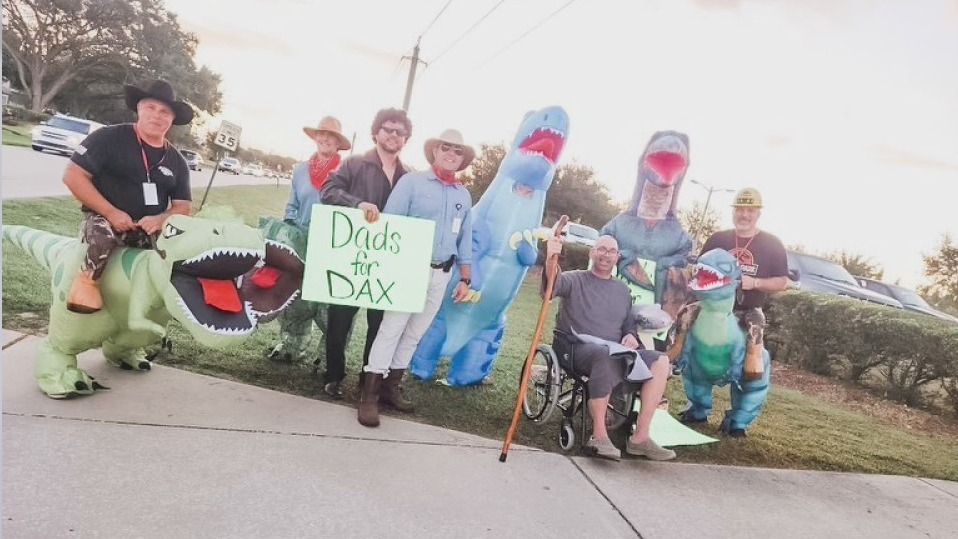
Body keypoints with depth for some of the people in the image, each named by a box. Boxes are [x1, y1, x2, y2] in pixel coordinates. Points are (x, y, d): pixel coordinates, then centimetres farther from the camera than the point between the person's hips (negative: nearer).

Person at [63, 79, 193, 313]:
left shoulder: (177, 161, 9)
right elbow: (73, 175, -9)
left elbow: (184, 206, 8)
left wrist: (159, 220, -15)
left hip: (150, 229, 4)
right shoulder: (109, 137, -4)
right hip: (104, 219, -4)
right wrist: (111, 213, -17)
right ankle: (87, 280, -14)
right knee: (102, 232, -38)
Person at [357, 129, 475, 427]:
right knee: (391, 330, -6)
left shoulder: (464, 195, 12)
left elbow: (464, 239, 15)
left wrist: (464, 279, 11)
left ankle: (390, 388, 22)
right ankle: (370, 396, 0)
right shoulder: (412, 181, -3)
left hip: (441, 274, 5)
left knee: (414, 334, 11)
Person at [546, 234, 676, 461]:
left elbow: (630, 323, 25)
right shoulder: (575, 280, 2)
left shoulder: (622, 289, 19)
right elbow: (552, 286, -20)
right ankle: (599, 436, -28)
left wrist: (631, 336, 0)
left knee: (660, 361, -15)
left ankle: (640, 437, -16)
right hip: (575, 349, -6)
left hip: (614, 352, 6)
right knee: (606, 355, -39)